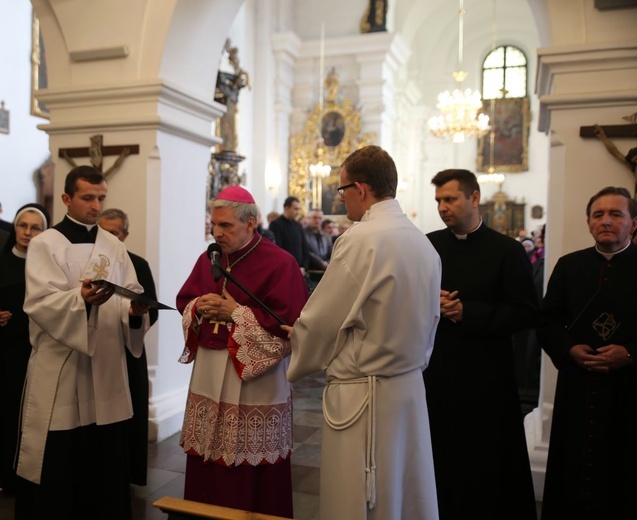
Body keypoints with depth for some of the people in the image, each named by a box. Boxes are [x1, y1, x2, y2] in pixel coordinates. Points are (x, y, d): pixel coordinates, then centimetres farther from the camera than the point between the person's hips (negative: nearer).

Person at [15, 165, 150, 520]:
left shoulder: (114, 246, 11)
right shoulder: (45, 244, -2)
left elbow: (132, 294, 4)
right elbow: (39, 303, -14)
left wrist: (136, 308, -19)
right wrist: (81, 298, -32)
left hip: (107, 367, 4)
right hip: (59, 371, -4)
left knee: (106, 467, 10)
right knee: (56, 467, 3)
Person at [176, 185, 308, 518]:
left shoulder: (279, 263, -11)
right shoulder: (208, 259, 10)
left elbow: (290, 322, -17)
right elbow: (184, 302, 16)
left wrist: (237, 313, -17)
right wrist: (199, 307, -7)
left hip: (255, 377, -6)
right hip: (208, 372, 6)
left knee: (252, 472, 4)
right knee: (205, 462, 14)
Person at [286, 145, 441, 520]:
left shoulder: (361, 241, -19)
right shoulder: (424, 243, 5)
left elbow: (320, 322, -13)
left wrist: (296, 366, 5)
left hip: (363, 395, -8)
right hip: (411, 387, 8)